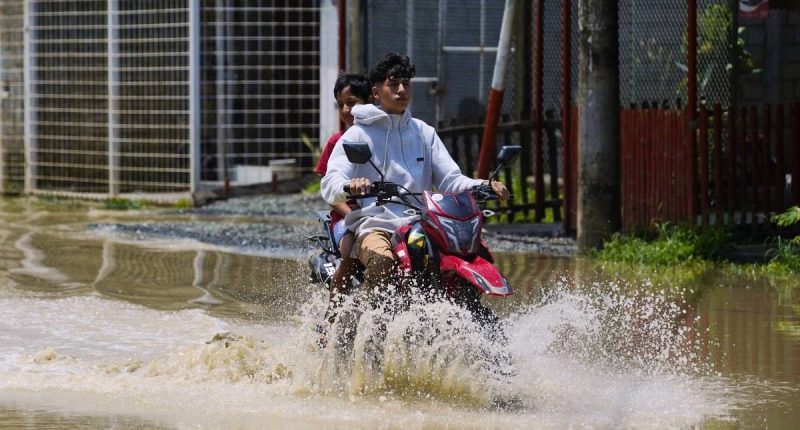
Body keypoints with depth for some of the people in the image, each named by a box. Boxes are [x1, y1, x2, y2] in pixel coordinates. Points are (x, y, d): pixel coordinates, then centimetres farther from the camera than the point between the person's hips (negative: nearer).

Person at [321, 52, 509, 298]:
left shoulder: (424, 134, 20)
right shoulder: (358, 135, 6)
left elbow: (450, 180, 12)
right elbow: (330, 184, -7)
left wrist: (483, 186, -9)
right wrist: (350, 187, -32)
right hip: (374, 227, -4)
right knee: (382, 261, -38)